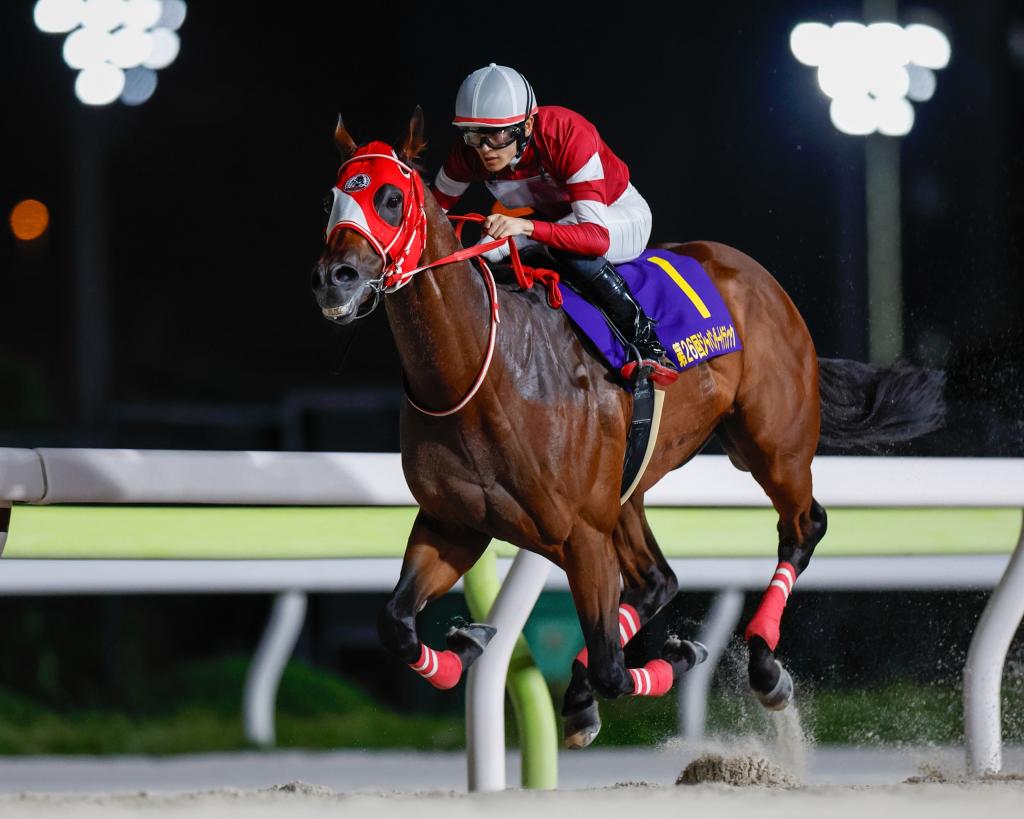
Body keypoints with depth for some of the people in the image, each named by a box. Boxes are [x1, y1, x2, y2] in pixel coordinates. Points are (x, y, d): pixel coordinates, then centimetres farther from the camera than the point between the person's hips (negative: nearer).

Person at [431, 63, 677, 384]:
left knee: (566, 246, -39)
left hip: (620, 216, -6)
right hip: (551, 215, 6)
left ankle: (645, 340, -25)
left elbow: (598, 236, -46)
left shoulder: (570, 137, -39)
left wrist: (527, 227, -61)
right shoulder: (469, 153, -23)